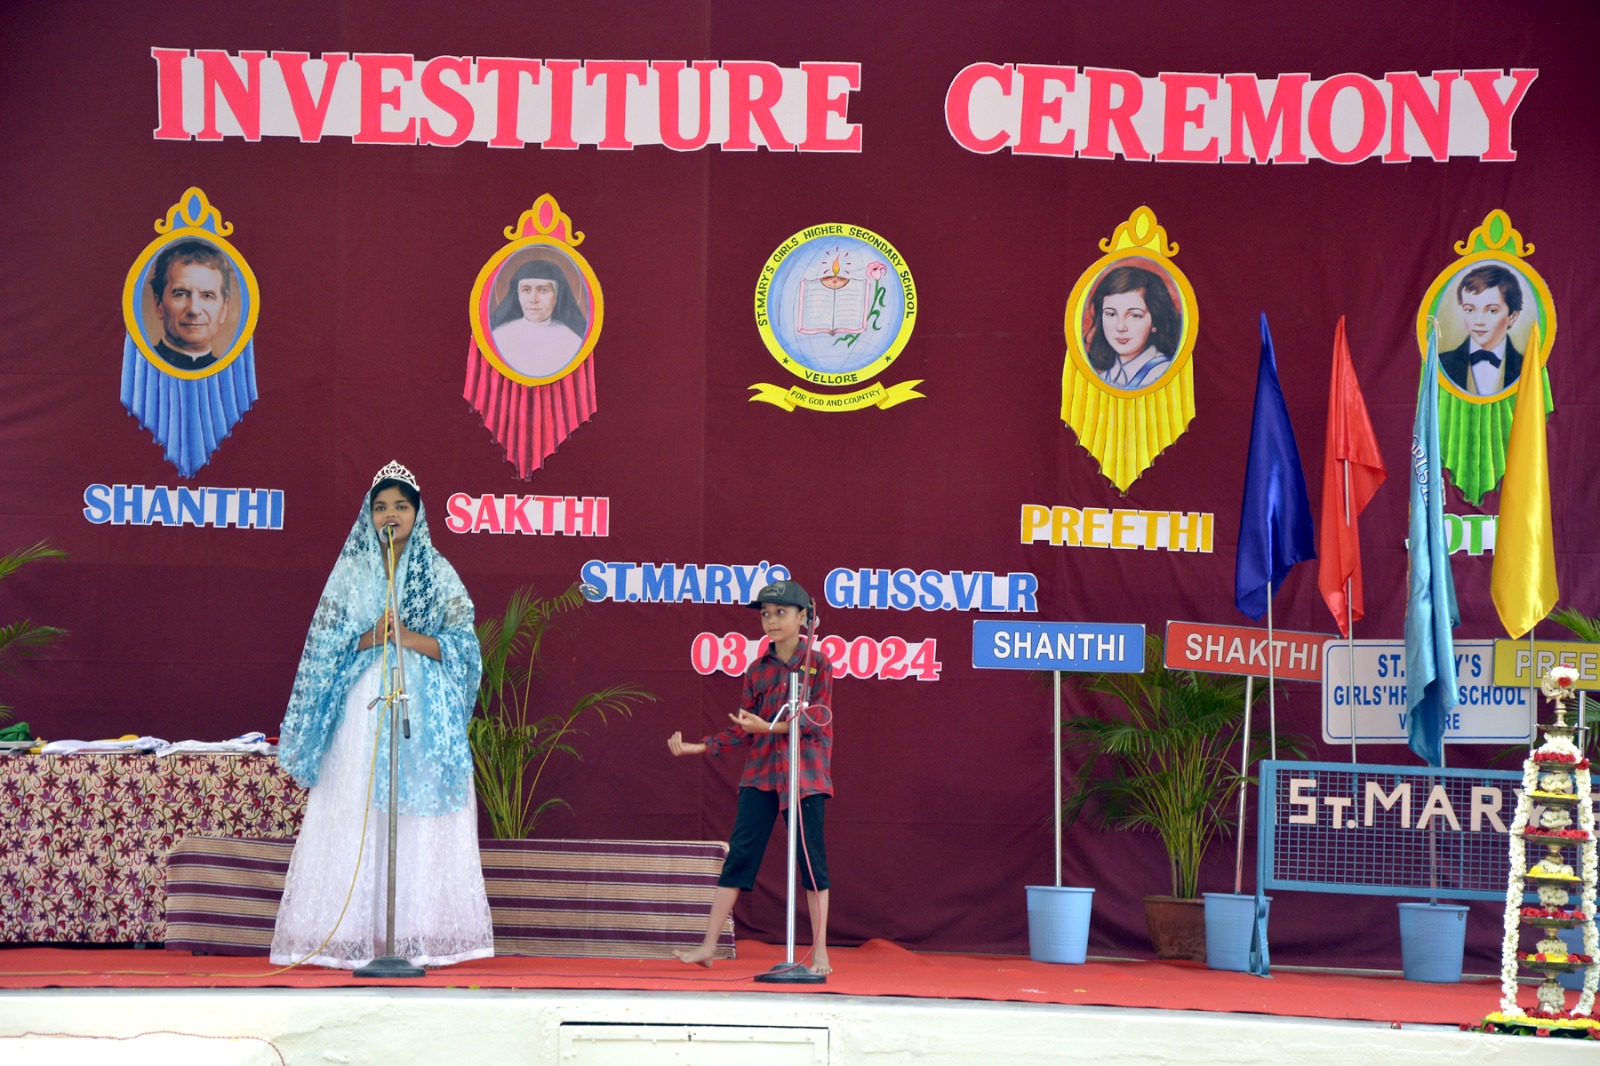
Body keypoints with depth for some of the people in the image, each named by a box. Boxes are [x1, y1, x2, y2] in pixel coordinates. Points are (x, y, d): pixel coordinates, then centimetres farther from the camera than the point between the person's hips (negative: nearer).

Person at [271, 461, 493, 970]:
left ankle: (419, 937, -3)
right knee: (356, 818, -6)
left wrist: (410, 638, -12)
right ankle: (354, 938, -4)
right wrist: (370, 638, -12)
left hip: (425, 713, 0)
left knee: (422, 821, -5)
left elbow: (462, 644, 2)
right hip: (362, 711, 0)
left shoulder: (439, 573, 9)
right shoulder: (349, 571, 10)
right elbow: (324, 645, 5)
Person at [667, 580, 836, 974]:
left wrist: (769, 726, -22)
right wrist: (699, 748, 1)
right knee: (739, 853, -1)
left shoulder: (817, 664, 0)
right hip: (760, 773, 4)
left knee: (811, 859, -1)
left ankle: (820, 953, 6)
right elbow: (742, 730, 12)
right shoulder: (757, 670, 12)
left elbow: (819, 718, -10)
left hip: (805, 773, -3)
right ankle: (708, 946, 0)